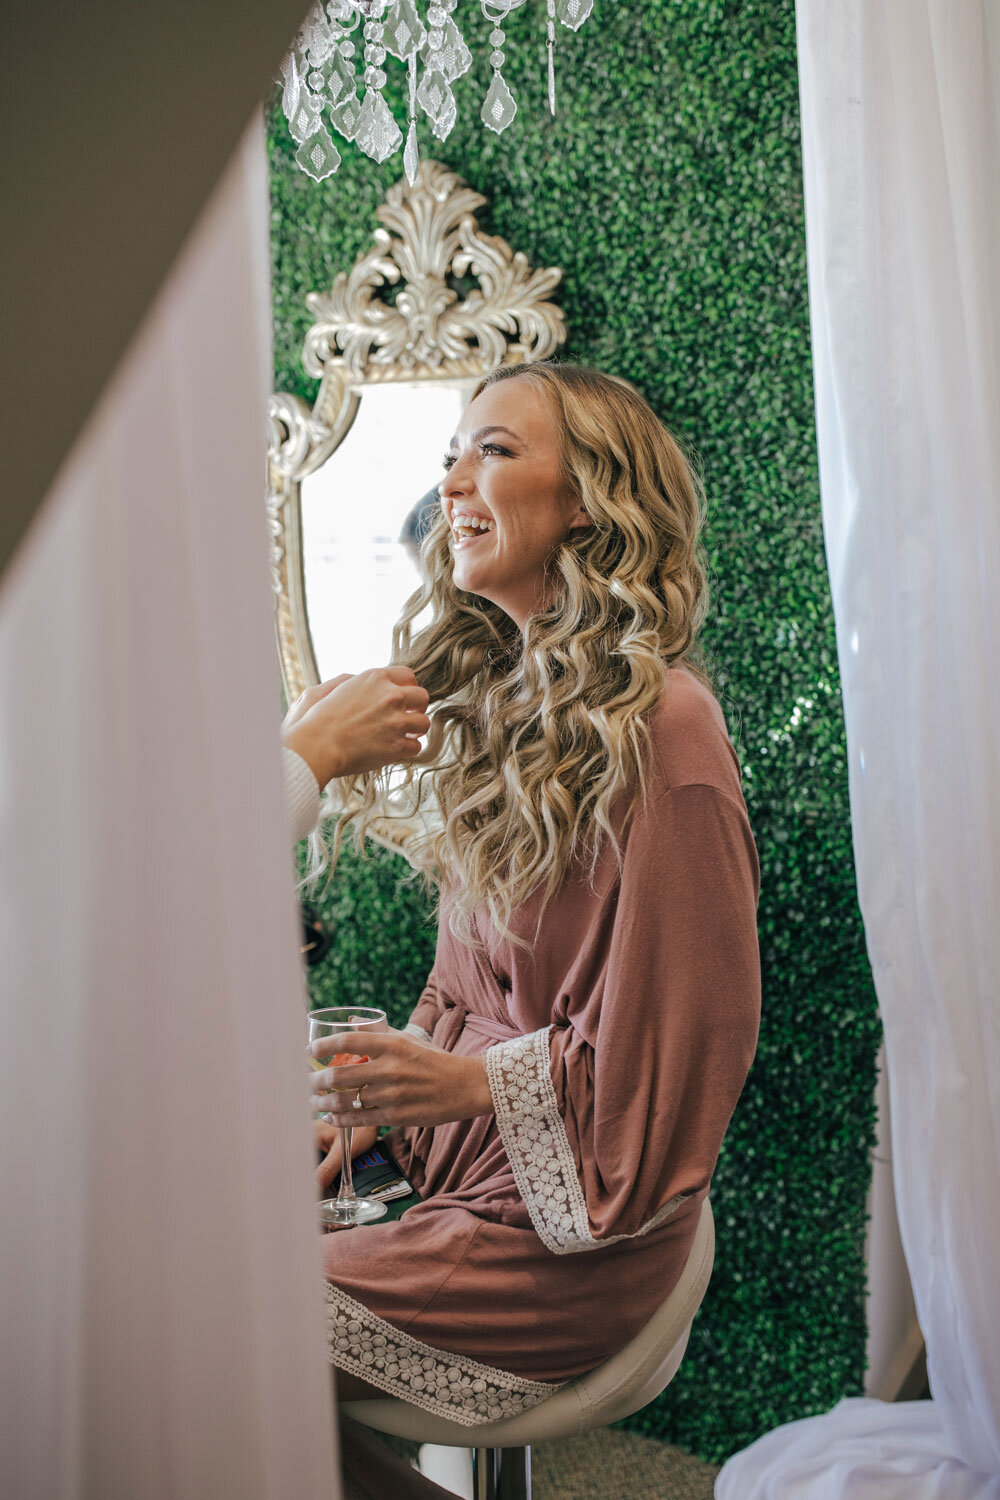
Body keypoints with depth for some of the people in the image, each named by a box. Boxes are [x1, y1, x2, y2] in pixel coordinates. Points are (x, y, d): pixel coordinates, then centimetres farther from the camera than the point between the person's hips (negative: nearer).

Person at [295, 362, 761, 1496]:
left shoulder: (657, 729, -20)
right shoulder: (503, 697, 8)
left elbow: (683, 1033, -16)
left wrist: (479, 1083, -19)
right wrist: (382, 1102, 4)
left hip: (574, 1223, -8)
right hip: (460, 1148, 8)